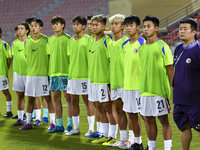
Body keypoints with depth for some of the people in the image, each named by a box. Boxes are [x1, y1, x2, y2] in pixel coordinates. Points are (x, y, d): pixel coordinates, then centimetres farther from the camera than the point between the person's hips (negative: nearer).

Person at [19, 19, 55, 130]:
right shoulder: (27, 42, 9)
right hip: (30, 74, 4)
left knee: (48, 98, -2)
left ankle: (52, 122, 3)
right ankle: (28, 123, 16)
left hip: (44, 74, -4)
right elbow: (27, 57, 16)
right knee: (30, 99, 9)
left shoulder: (46, 40, -3)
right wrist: (30, 70, 10)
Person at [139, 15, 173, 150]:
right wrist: (142, 87, 16)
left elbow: (170, 69, -7)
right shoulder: (142, 48, 11)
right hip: (145, 90, 6)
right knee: (149, 119, 10)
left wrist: (170, 89, -10)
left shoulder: (162, 47, -7)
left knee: (163, 119, -1)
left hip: (159, 90, -6)